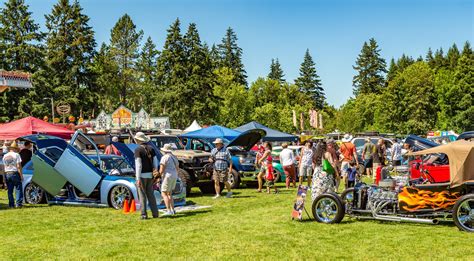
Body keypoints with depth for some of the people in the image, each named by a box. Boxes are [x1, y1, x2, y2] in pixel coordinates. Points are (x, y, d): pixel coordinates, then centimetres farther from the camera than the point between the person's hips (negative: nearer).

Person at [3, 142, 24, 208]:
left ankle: (11, 204, 11)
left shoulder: (5, 156, 11)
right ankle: (18, 203, -7)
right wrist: (21, 175, -9)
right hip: (15, 173, -6)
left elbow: (4, 166, 12)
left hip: (7, 173, 6)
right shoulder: (16, 155, -6)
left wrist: (4, 177, 15)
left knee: (10, 190, 10)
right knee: (18, 189, -1)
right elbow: (18, 166, -12)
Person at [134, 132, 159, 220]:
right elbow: (155, 162, 7)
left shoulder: (138, 150, -11)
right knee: (151, 194, 12)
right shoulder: (150, 148, 7)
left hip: (142, 175, -5)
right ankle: (155, 213, 11)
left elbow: (138, 165, -16)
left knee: (142, 195, 1)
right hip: (150, 175, 6)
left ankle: (144, 214, 0)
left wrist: (138, 179, -15)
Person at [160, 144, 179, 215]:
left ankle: (169, 211, -11)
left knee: (164, 194, -2)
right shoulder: (174, 157, 14)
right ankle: (172, 210, 12)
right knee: (169, 194, 17)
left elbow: (161, 170, -15)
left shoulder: (164, 157, -11)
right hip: (174, 176, 8)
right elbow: (177, 168, 20)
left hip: (168, 176, -8)